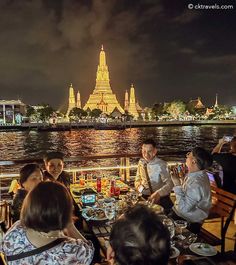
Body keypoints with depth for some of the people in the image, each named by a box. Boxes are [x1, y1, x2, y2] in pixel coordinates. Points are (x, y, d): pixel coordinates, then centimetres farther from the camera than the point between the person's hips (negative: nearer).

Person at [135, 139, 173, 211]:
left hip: (160, 199, -4)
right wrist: (140, 187, -8)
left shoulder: (161, 165, -13)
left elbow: (169, 184, -20)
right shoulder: (141, 162, 5)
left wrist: (158, 193, -36)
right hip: (145, 197, 4)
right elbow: (137, 180, 14)